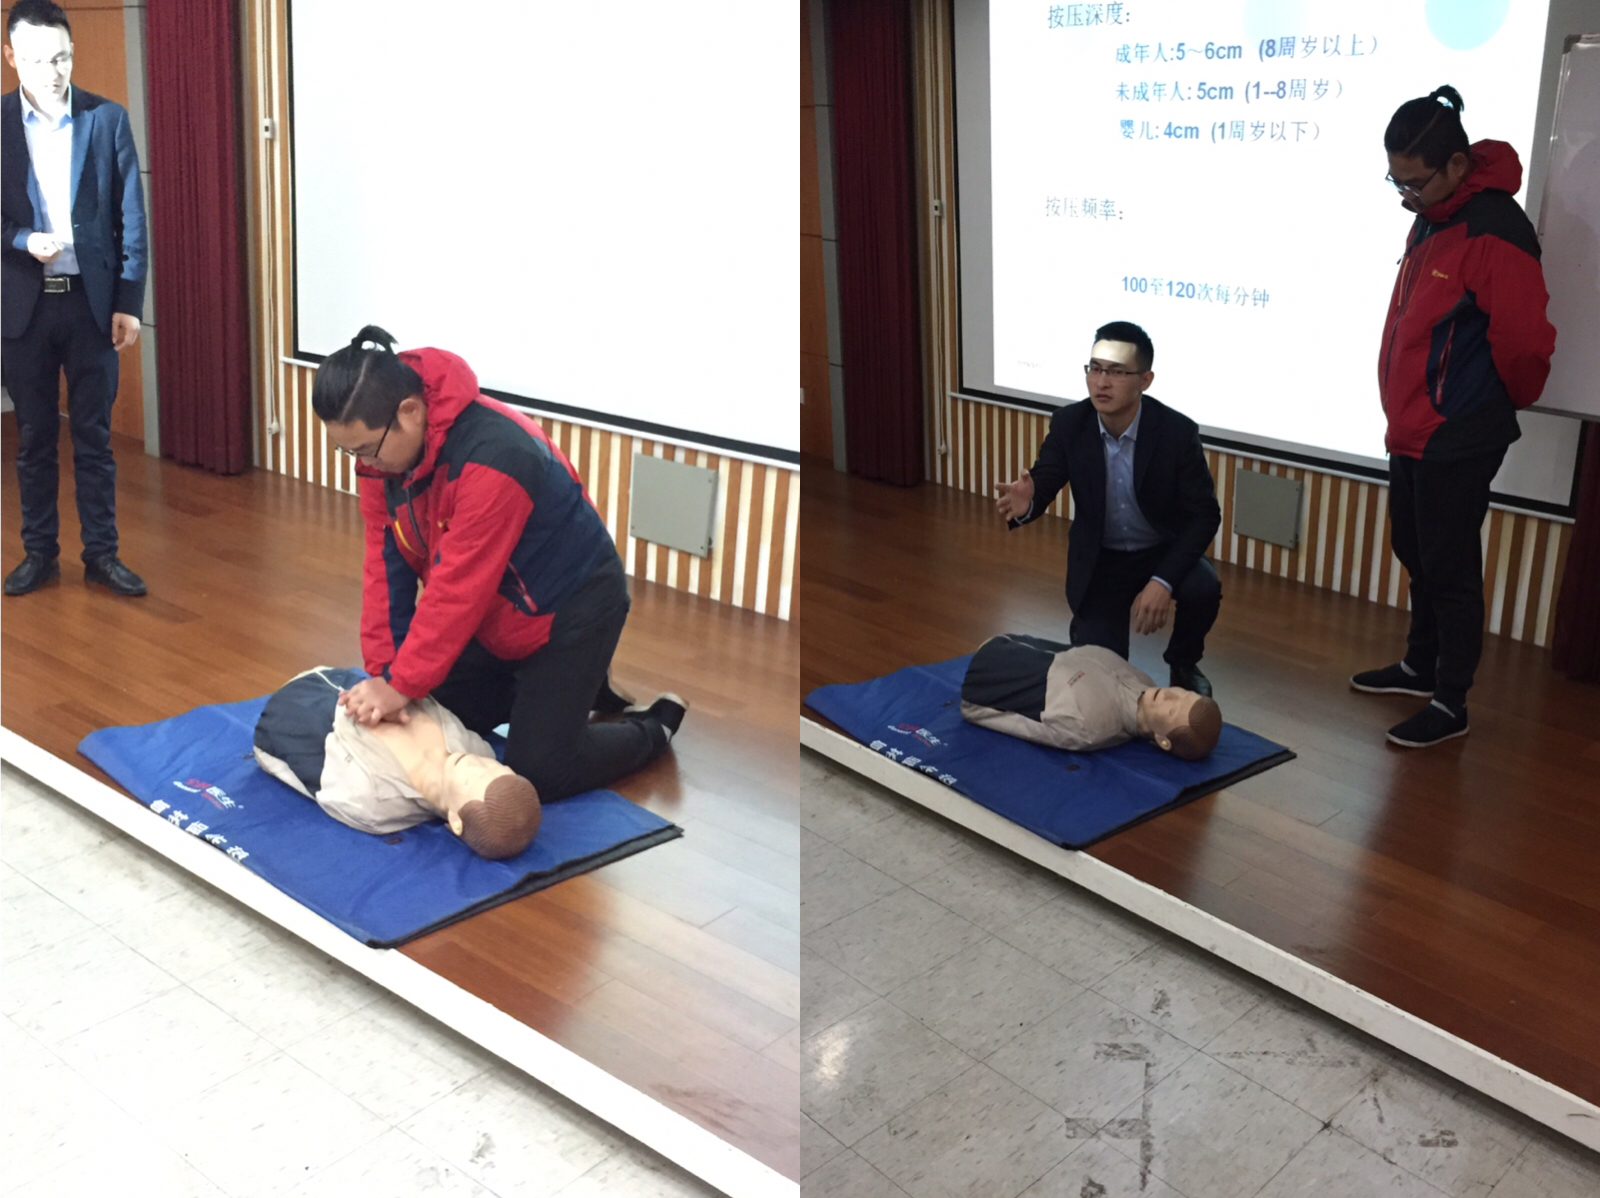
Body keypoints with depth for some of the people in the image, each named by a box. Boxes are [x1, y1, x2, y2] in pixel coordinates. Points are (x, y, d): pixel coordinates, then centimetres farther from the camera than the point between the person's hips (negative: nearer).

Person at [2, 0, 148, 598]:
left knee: (94, 435, 5)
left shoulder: (107, 118, 0)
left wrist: (129, 302, -3)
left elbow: (131, 218, 1)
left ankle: (101, 553, 14)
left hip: (91, 299, -1)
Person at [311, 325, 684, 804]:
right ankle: (564, 687, 30)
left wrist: (404, 685, -27)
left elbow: (458, 587, -33)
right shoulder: (381, 445, -11)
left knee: (538, 773, -7)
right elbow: (386, 562, -10)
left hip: (570, 610, -8)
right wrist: (382, 670, -17)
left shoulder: (492, 457, -37)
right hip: (493, 618, 8)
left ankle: (655, 724, 18)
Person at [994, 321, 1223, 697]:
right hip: (1100, 560, 1)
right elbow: (1043, 483, -12)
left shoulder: (1178, 432, -22)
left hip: (1164, 551, -1)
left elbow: (1204, 515, -19)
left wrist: (1163, 581, -32)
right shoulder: (1069, 423, -16)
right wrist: (1025, 502, -40)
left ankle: (1183, 664, 1)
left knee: (1203, 589, -33)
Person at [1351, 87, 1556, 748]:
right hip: (1412, 429, 9)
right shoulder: (1430, 219, 8)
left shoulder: (1494, 232, -21)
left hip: (1458, 439, -9)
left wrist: (1507, 403, -3)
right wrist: (1405, 412, 14)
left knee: (1449, 568, 0)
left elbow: (1524, 341, -21)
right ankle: (1420, 665, 37)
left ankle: (1450, 704, 11)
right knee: (1415, 554, 20)